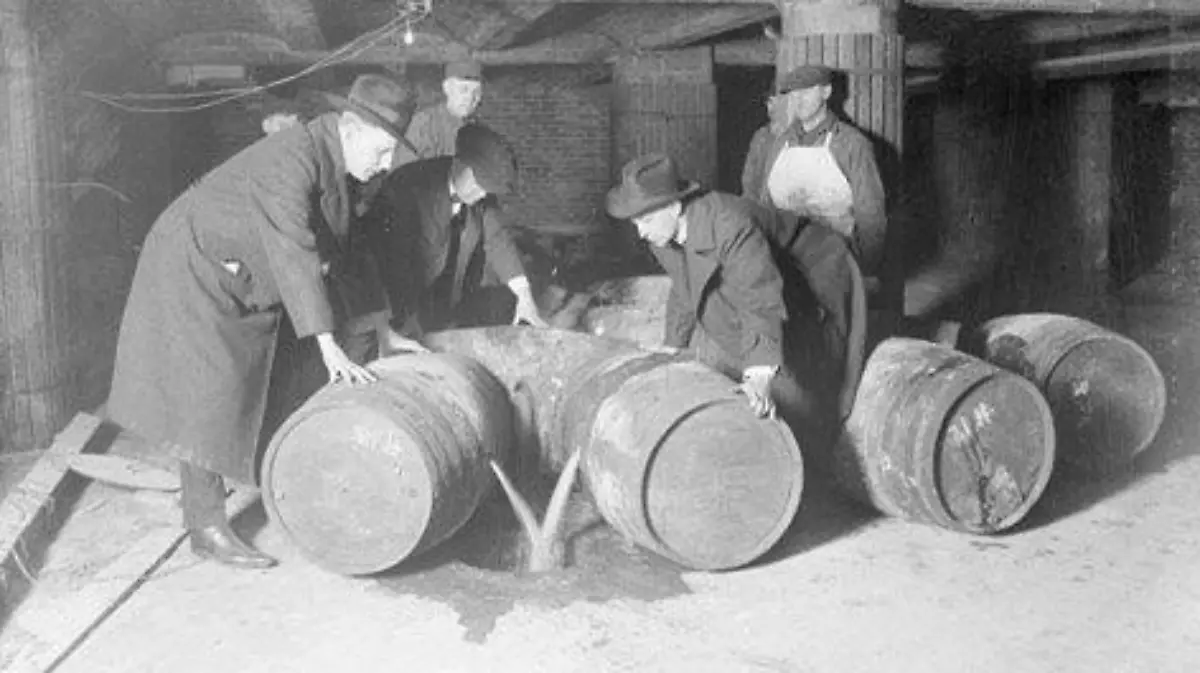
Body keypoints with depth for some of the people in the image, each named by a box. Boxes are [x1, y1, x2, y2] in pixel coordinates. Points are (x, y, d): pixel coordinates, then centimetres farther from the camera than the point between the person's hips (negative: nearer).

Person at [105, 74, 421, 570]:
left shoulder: (333, 166, 0)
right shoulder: (290, 160, -29)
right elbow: (293, 254, -38)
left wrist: (384, 329, 4)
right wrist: (328, 345, -41)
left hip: (242, 283, 9)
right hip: (194, 272, -9)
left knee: (234, 391, 9)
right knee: (207, 395, -10)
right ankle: (206, 528, -4)